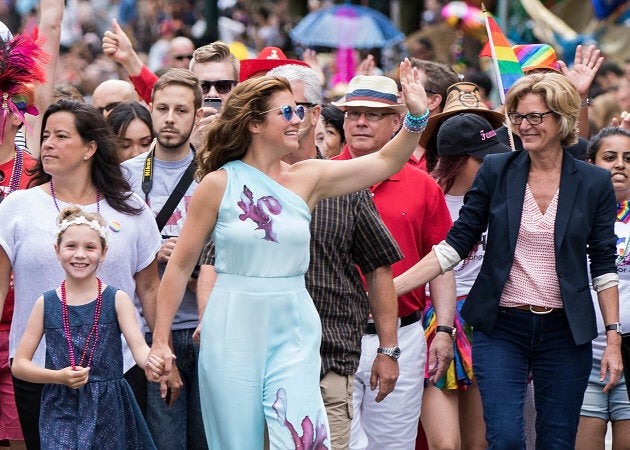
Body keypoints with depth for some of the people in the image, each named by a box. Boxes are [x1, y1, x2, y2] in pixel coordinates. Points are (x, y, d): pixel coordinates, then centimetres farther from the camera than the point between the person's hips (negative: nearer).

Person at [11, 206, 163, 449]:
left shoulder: (117, 300, 1)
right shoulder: (46, 304, 3)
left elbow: (138, 347, -11)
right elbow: (19, 365, 4)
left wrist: (150, 362, -35)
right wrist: (59, 377, -13)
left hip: (109, 410, 0)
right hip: (61, 411, 0)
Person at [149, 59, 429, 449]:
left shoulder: (307, 178, 4)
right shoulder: (219, 183, -3)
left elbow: (386, 162, 1)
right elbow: (180, 266, 1)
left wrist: (416, 116, -14)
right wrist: (160, 339, 0)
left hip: (294, 332, 2)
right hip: (233, 331, -2)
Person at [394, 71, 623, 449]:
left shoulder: (594, 183, 1)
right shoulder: (496, 171, 1)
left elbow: (604, 265, 3)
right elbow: (457, 243, 2)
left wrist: (613, 340, -1)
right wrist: (393, 286, -7)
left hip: (565, 331, 0)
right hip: (501, 328, 0)